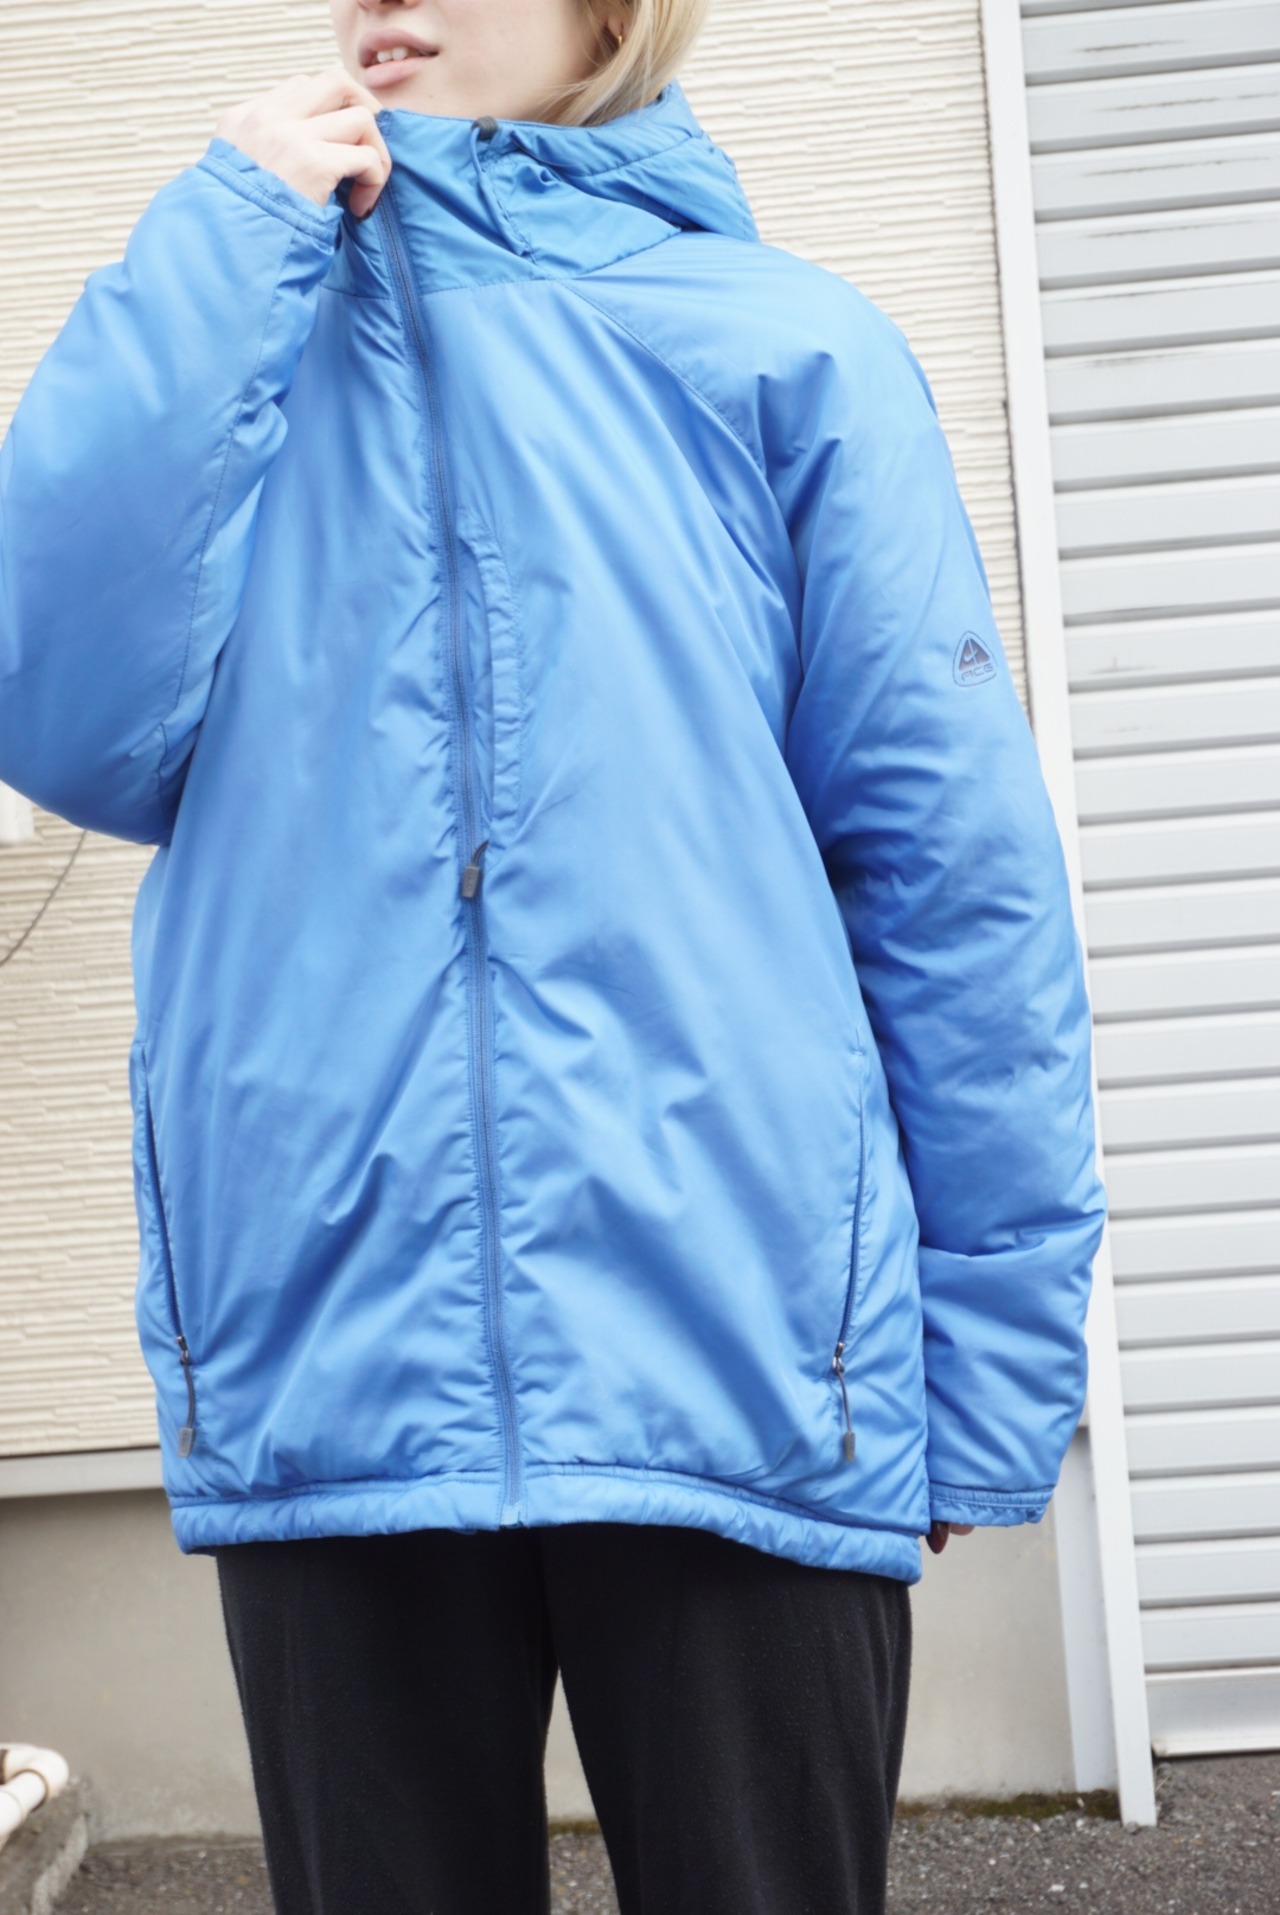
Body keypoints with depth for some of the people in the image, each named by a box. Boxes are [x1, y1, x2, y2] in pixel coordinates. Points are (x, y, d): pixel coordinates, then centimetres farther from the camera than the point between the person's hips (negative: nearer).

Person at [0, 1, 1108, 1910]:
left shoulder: (785, 341, 5)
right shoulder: (252, 342, 14)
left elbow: (957, 871, 1)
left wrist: (990, 1367, -3)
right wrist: (225, 248, -2)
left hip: (735, 1371, -2)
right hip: (326, 1372, 2)